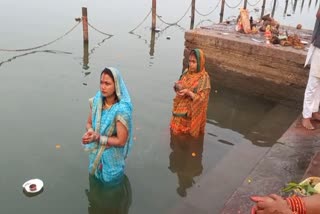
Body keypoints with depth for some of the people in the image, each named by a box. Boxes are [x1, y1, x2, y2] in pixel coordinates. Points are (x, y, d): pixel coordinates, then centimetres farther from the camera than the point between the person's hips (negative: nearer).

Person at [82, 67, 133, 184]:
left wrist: (98, 138, -26)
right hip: (95, 155, 6)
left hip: (111, 158, -5)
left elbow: (121, 141, -25)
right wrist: (90, 132, -21)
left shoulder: (121, 109, -29)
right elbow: (89, 123, 1)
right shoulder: (97, 100, -12)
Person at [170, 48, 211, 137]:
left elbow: (201, 99, -18)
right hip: (180, 110, 5)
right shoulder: (186, 72, 0)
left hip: (191, 114, -5)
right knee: (176, 132, 17)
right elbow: (178, 86, 10)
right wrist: (177, 86, -14)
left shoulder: (204, 78, -17)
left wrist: (188, 92, -31)